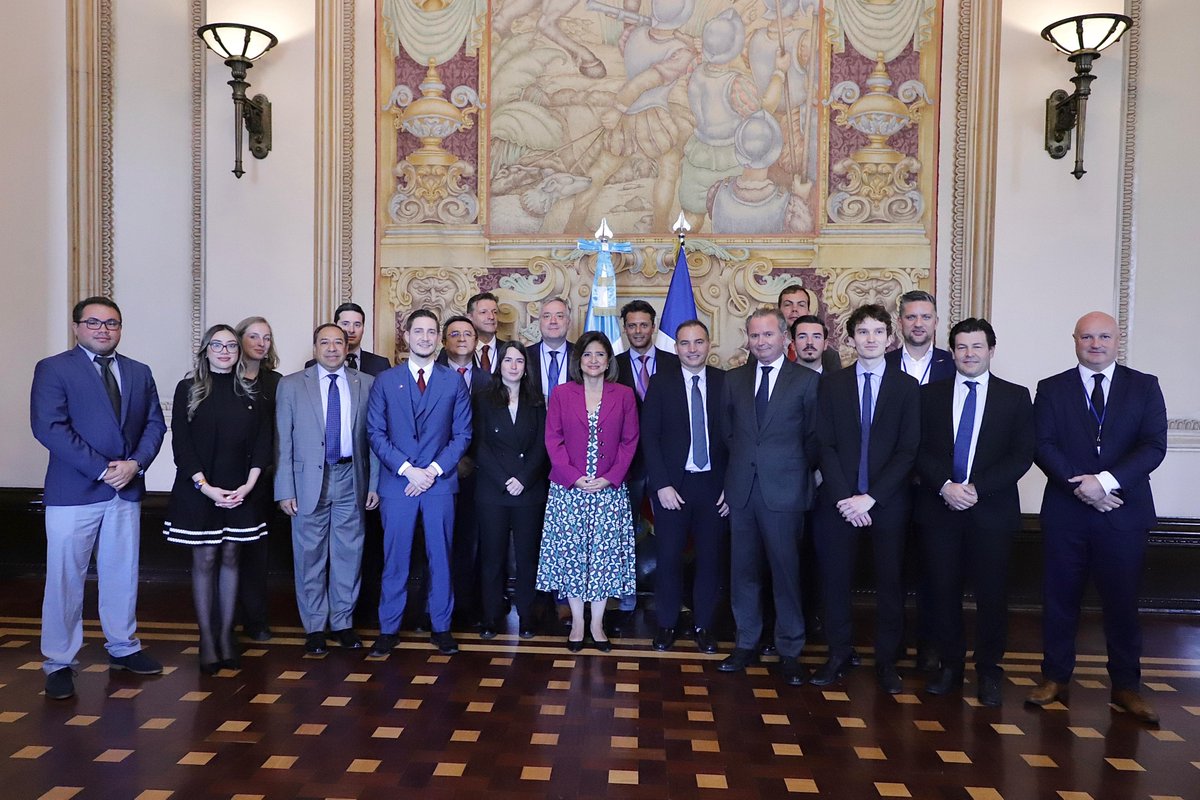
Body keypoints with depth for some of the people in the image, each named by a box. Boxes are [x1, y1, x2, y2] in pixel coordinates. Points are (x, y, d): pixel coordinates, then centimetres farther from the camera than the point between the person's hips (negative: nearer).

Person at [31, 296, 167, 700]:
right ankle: (59, 663, 16)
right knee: (65, 578, 3)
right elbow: (48, 427, -13)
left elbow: (154, 424, 8)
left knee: (123, 574, 13)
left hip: (127, 489, 5)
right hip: (73, 492, -4)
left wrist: (135, 463, -10)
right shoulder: (53, 369, -3)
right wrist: (101, 469, -17)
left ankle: (123, 647, 27)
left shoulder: (139, 372, 12)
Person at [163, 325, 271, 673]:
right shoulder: (189, 389, 0)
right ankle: (207, 639, 12)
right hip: (198, 489, -2)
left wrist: (249, 485, -8)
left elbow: (262, 440, 4)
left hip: (241, 491, 2)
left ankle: (226, 635, 16)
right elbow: (180, 442, -5)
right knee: (204, 560, 3)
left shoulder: (250, 392, 6)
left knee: (230, 558, 8)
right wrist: (205, 486, -13)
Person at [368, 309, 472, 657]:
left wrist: (434, 470, -9)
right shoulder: (386, 380, 5)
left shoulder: (454, 380, 6)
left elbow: (462, 434, 3)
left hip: (440, 482, 0)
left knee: (440, 556, 7)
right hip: (397, 482, 0)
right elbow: (376, 433, 1)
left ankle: (441, 627, 19)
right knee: (395, 559, 6)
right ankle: (389, 628, 19)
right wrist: (407, 469, -10)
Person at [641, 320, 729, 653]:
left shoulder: (726, 382, 3)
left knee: (711, 557, 7)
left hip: (714, 485, 1)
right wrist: (661, 485, -9)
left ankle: (703, 625, 24)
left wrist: (731, 485, -3)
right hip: (672, 486, -1)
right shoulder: (661, 382, 1)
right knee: (669, 557, 5)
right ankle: (666, 624, 23)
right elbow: (649, 436, -2)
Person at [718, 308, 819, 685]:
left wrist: (792, 470, 3)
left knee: (786, 571, 3)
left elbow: (814, 438, 3)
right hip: (741, 488, 3)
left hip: (783, 491, -3)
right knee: (743, 571, 11)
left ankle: (789, 651, 16)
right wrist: (741, 463, 6)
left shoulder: (807, 381, 0)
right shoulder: (734, 379, 10)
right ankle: (746, 643, 24)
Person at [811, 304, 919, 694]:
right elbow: (825, 446, 0)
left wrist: (870, 497, -12)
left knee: (890, 582, 7)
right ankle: (838, 655, 20)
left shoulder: (907, 386, 3)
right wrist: (844, 497, -10)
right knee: (835, 580, 5)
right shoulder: (832, 384, 6)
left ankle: (886, 661, 21)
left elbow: (908, 450, -3)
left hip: (888, 501, 0)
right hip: (838, 500, 1)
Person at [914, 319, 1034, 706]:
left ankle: (988, 673, 19)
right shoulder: (929, 394, 8)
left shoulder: (1015, 396, 6)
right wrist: (945, 486, -13)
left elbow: (1022, 455, -2)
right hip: (939, 508, 1)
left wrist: (977, 488, -12)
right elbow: (919, 450, 2)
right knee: (943, 590, 6)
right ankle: (950, 666, 20)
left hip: (992, 510, -1)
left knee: (991, 593, 4)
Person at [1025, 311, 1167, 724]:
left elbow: (1154, 446, -5)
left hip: (1124, 513, 0)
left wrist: (1106, 481, -18)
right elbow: (1043, 447, -4)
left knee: (1122, 601, 7)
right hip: (1065, 513, 0)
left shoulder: (1144, 387, 5)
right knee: (1060, 598, 8)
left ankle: (1125, 686, 21)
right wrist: (1081, 486, -16)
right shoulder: (1051, 389, 5)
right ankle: (1055, 676, 22)